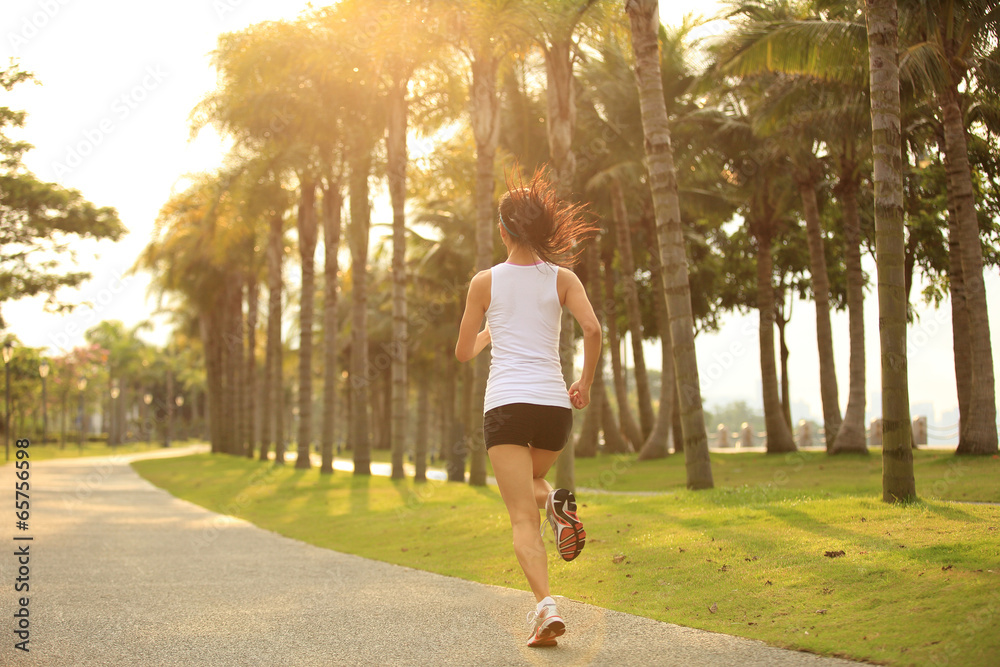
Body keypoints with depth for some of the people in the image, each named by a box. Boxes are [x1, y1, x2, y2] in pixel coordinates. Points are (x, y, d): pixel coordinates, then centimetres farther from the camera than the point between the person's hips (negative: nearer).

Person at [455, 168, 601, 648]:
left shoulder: (485, 281, 5)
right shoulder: (562, 278, 7)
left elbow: (463, 352, 12)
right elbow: (593, 329, -8)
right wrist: (586, 383, 6)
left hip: (505, 405, -2)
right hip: (553, 403, 2)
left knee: (523, 518, -4)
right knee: (529, 484, 31)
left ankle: (545, 605, -24)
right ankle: (556, 506, -3)